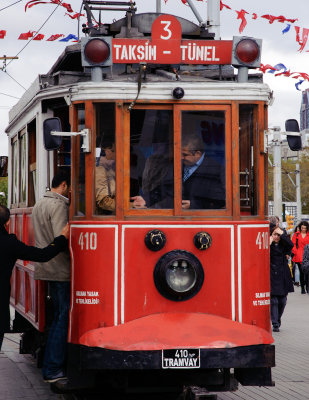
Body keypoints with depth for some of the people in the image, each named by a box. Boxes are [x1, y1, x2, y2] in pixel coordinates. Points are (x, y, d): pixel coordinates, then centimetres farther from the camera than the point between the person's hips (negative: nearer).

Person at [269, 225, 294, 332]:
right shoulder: (269, 245, 0)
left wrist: (282, 234, -12)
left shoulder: (283, 245, 6)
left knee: (282, 300, 8)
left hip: (283, 276, 3)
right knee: (273, 300, -8)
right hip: (272, 276, -3)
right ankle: (275, 324, -5)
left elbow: (291, 245, -16)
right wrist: (269, 243, -18)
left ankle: (278, 319, 29)